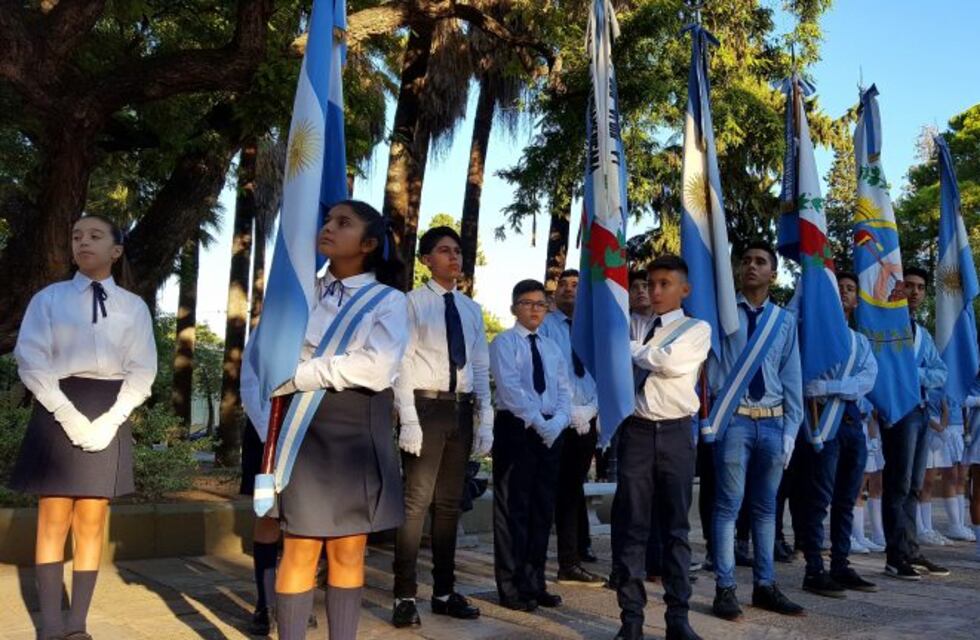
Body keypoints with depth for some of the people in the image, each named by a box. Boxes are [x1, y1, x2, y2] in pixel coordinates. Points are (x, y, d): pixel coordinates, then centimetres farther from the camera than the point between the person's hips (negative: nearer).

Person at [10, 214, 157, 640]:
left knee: (91, 524, 4)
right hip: (58, 412, -1)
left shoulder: (134, 307, 8)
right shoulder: (48, 298, 5)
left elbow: (142, 372, 4)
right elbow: (31, 361, -4)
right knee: (53, 522, -1)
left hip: (108, 416, 1)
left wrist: (109, 420, -10)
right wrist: (69, 416, -15)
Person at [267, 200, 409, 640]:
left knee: (349, 552, 8)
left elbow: (377, 369, -16)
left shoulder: (389, 301, 0)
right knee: (300, 552, 2)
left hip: (359, 434, 0)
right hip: (306, 430, 1)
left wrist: (301, 375, -13)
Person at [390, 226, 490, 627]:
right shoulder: (413, 303, -3)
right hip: (426, 405, -5)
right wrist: (409, 420, -16)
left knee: (450, 503, 12)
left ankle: (444, 592, 22)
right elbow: (403, 364, -8)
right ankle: (405, 596, 4)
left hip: (460, 409, 6)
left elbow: (480, 368, 13)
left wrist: (485, 421, 7)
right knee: (416, 501, -6)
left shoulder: (472, 309, 13)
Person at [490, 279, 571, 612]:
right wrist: (538, 422, -19)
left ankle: (535, 582, 18)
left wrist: (556, 422, -9)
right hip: (515, 427, -6)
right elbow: (510, 388, -13)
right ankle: (512, 587, 4)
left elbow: (564, 392, 10)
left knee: (543, 508, 9)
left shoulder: (553, 348, 17)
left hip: (551, 431, 6)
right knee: (513, 507, -3)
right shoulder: (504, 342, -1)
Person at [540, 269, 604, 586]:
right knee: (567, 487, -2)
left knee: (574, 485, 15)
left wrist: (590, 409, -4)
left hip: (587, 419, 5)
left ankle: (581, 546, 27)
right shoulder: (544, 326, -4)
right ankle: (570, 563, 4)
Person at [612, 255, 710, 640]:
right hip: (636, 431, 2)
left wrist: (630, 347, -4)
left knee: (675, 526, 4)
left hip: (676, 432, -2)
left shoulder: (697, 329, 4)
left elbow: (671, 363, -14)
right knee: (631, 526, 1)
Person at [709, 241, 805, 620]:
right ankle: (725, 589, 4)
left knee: (765, 506, 12)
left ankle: (764, 586, 20)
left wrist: (790, 429, 3)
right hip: (735, 419, -3)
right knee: (729, 505, -2)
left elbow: (792, 378, 9)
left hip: (773, 421, 4)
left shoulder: (785, 321, 11)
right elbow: (710, 365, -5)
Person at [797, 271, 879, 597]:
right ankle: (814, 571, -1)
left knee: (846, 500, 10)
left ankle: (840, 566, 19)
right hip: (823, 421, -6)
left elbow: (868, 379, 1)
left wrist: (828, 387, -15)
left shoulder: (861, 341, 19)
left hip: (854, 421, 6)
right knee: (818, 499, -5)